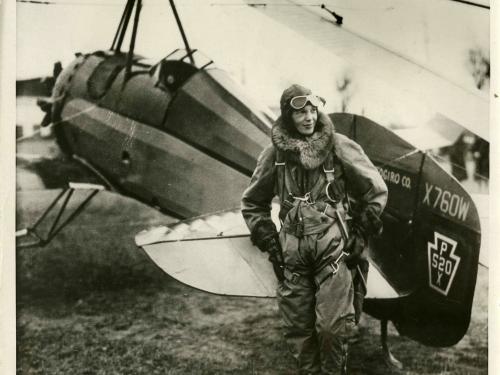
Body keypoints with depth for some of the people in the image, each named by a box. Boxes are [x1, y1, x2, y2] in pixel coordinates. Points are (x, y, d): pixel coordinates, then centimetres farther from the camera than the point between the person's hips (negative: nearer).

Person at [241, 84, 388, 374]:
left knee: (333, 327, -7)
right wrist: (268, 240, 8)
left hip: (333, 245, -2)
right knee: (298, 328, 7)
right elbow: (253, 202, 17)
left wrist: (360, 235, 4)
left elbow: (376, 191, 8)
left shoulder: (339, 146, -1)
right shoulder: (274, 154, 5)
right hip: (292, 249, 3)